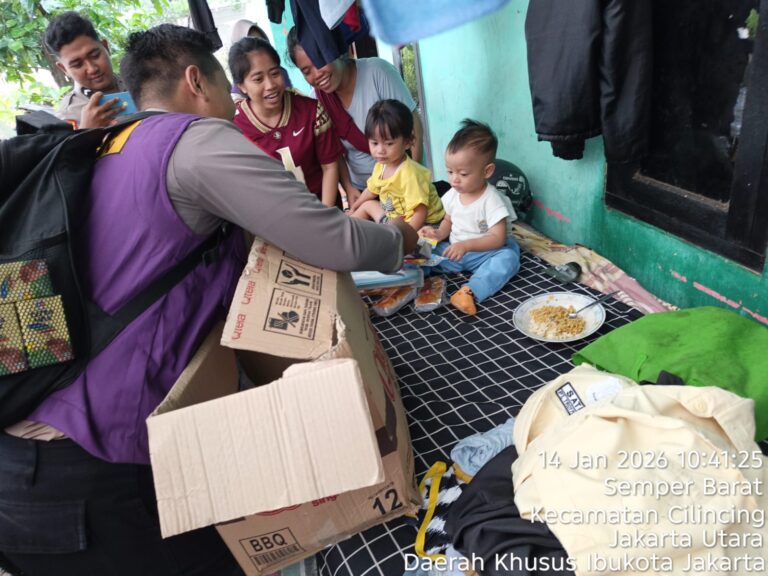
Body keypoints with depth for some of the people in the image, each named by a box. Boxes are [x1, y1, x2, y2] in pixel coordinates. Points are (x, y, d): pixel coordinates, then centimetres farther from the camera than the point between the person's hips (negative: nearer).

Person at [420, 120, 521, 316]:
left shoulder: (491, 200, -21)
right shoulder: (453, 195, -2)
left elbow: (497, 238, -26)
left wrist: (466, 245, -37)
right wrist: (439, 233, -10)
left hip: (486, 252, -6)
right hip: (456, 250, 7)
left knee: (507, 258, -36)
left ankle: (471, 291, -54)